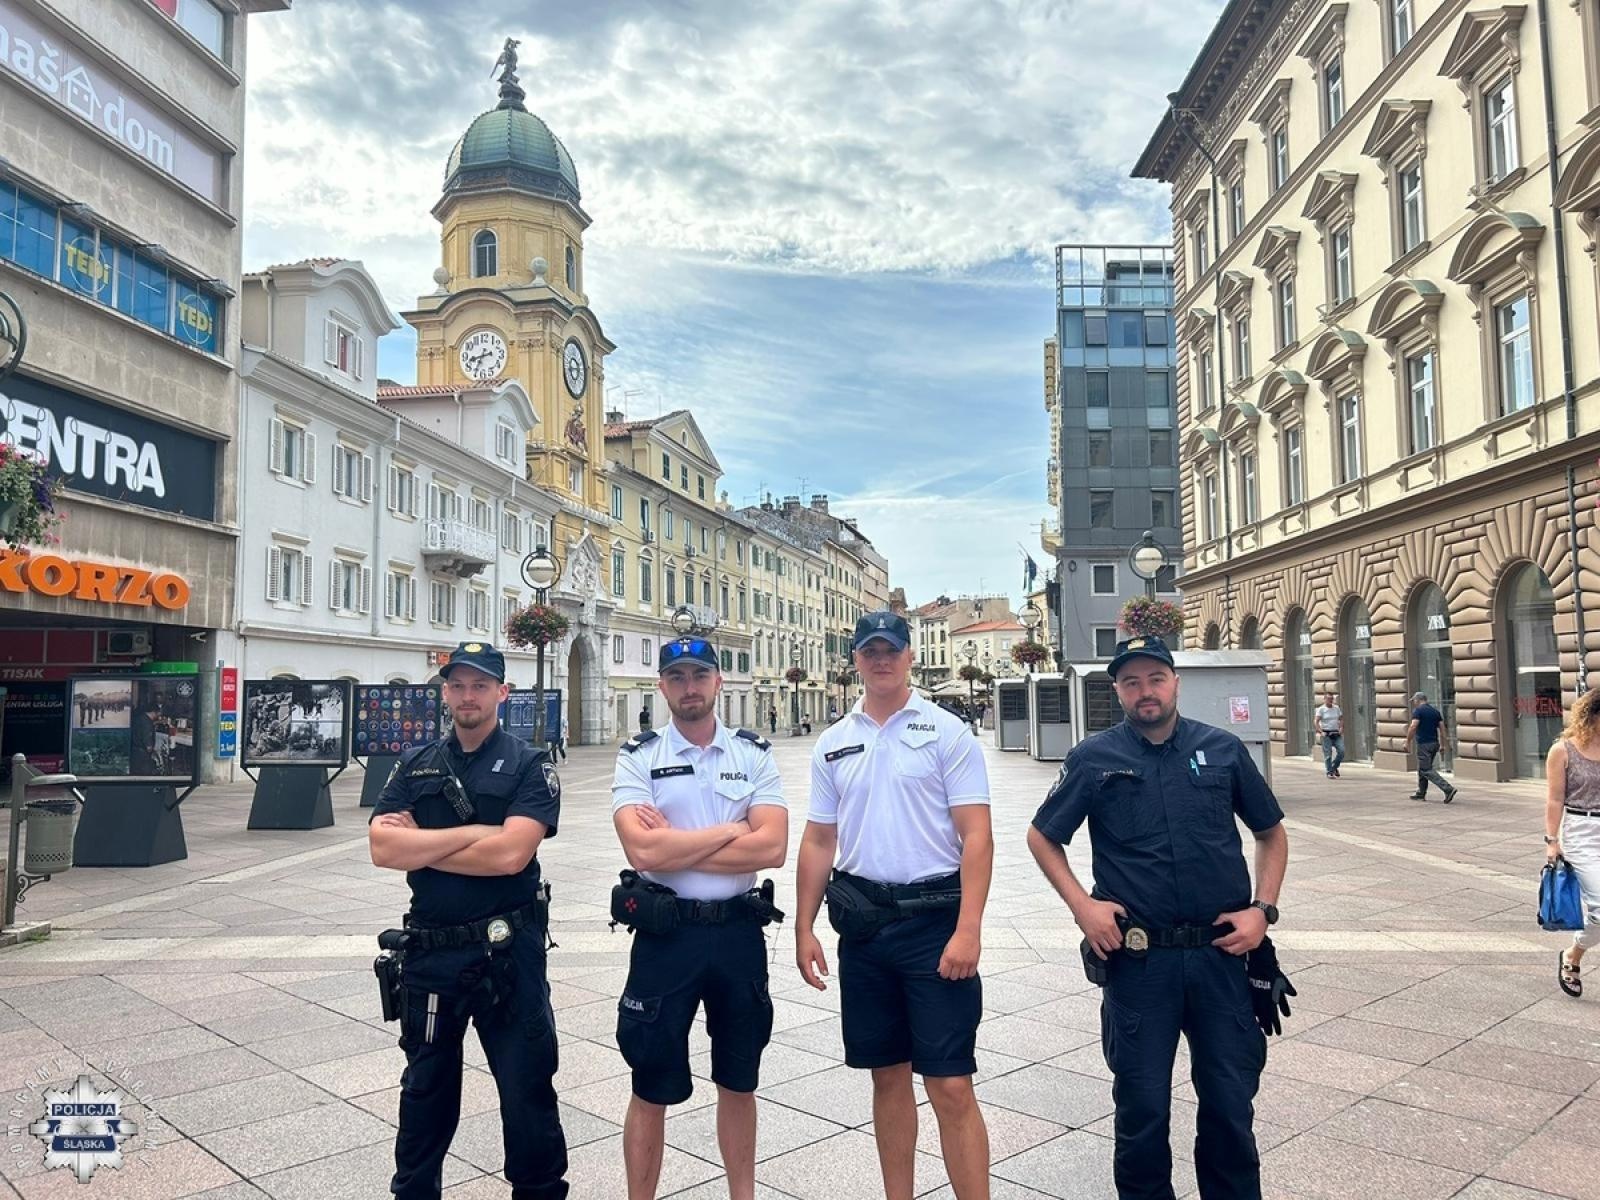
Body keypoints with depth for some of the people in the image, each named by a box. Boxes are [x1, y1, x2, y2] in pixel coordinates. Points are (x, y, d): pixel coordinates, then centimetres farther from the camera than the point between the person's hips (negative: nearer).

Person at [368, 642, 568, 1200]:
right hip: (429, 951, 4)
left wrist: (420, 846, -11)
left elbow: (510, 854, -20)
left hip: (508, 953, -3)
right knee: (425, 1091, 21)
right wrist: (473, 831, -16)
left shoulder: (529, 766, -5)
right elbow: (382, 847, -8)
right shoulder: (415, 766, 6)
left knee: (528, 1091, 9)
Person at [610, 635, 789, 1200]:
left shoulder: (754, 754, 1)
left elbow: (772, 846, -13)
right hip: (666, 934, -2)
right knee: (652, 1089, 10)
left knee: (738, 1082, 17)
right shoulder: (638, 756, -4)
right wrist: (731, 831, -12)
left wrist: (675, 846, -16)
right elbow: (643, 851, -19)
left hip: (739, 931, 2)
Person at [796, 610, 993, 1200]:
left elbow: (976, 836, -8)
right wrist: (804, 929, 8)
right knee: (888, 1074, 15)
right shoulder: (833, 743, 9)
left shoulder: (947, 732, -4)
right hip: (863, 924, 4)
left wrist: (968, 930, -16)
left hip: (934, 919, -4)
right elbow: (818, 842, 12)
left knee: (950, 1084, -3)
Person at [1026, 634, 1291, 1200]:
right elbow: (1041, 837, 8)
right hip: (1137, 958, -1)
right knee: (1142, 1107, 10)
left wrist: (1262, 910, 1)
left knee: (1230, 1101, 13)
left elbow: (1272, 834, 13)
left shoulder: (1223, 750, 2)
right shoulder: (1094, 759, -2)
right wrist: (1081, 904, -5)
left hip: (1222, 953, 1)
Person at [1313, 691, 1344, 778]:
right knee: (1328, 754, -6)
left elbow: (1341, 719, 19)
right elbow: (1316, 722, -10)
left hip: (1336, 734, 4)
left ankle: (1334, 767, 16)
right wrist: (1321, 732, -20)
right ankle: (1330, 773, 1)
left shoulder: (1336, 708, 10)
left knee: (1341, 751, -6)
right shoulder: (1321, 709, -4)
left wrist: (1341, 728, 3)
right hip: (1326, 735, -4)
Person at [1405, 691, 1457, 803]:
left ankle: (1448, 789, -19)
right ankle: (1421, 793, 22)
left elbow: (1413, 727, -18)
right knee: (1422, 768, 18)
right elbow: (1442, 729, 11)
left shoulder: (1418, 711, -9)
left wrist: (1408, 742, -10)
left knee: (1427, 770, -8)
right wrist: (1442, 745, 14)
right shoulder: (1435, 711, 13)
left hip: (1424, 744, -8)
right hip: (1434, 743, 8)